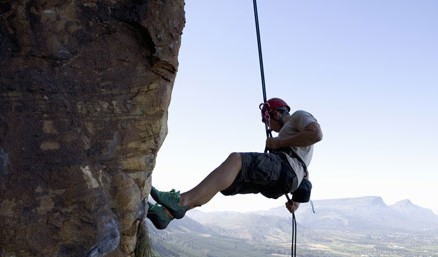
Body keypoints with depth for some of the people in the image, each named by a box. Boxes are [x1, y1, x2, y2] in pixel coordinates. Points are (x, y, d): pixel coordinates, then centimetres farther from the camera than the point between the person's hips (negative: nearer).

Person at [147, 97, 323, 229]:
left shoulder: (300, 116, 16)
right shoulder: (289, 132, 42)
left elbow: (317, 134, -9)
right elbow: (304, 173, 42)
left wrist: (279, 142, -4)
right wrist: (296, 196, 30)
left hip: (286, 165, -9)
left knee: (235, 159, -31)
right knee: (217, 183, -5)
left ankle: (182, 201, -45)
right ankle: (166, 212, -20)